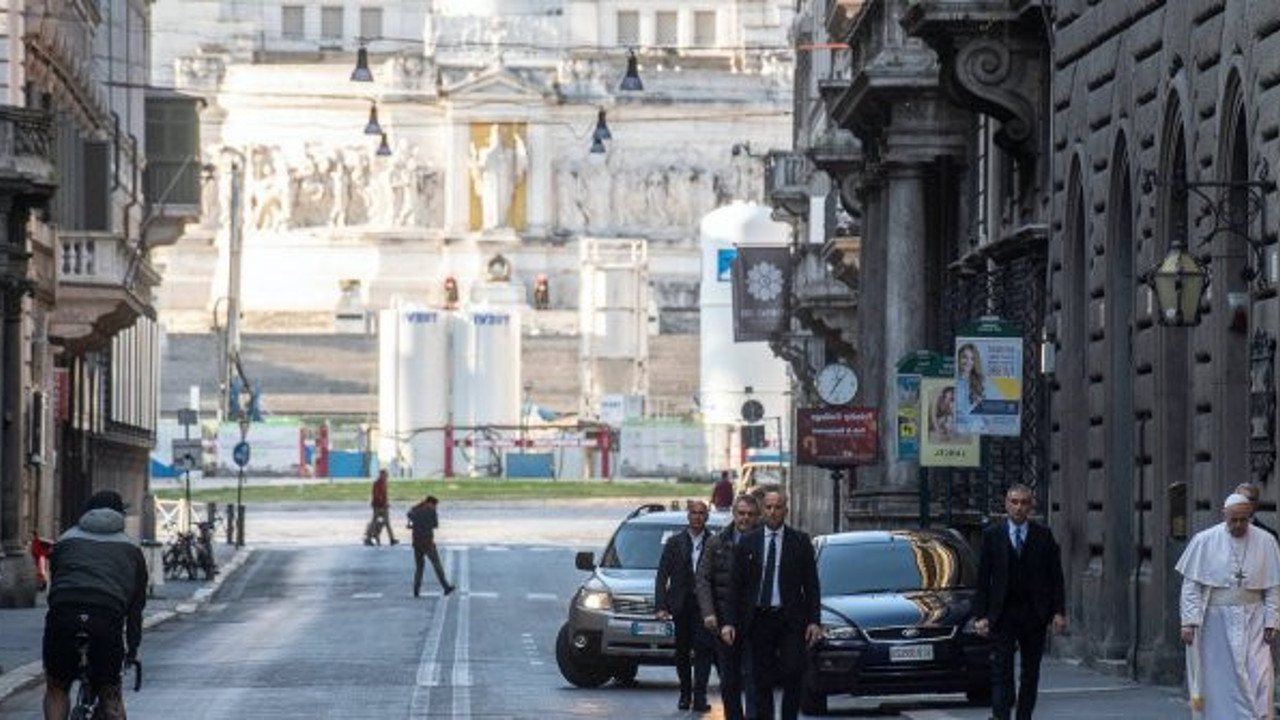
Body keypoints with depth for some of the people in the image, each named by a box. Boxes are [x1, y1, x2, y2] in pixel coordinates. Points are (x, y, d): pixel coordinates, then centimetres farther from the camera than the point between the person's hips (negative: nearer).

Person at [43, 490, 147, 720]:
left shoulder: (66, 540, 29)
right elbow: (136, 605, 26)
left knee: (56, 688, 18)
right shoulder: (131, 549, 27)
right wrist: (132, 649, 31)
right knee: (110, 693, 15)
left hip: (63, 615, 0)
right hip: (107, 620, 0)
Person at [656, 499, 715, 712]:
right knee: (682, 652, 8)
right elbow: (662, 575, 5)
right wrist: (661, 606, -5)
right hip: (681, 605, 2)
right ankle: (685, 694, 20)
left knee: (703, 649, -12)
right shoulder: (675, 543, 8)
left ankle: (699, 696, -13)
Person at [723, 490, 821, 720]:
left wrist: (814, 621, -5)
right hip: (758, 620, 1)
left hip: (790, 620, -1)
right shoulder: (747, 543, 7)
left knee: (793, 673, -10)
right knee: (762, 681, 3)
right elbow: (736, 586, 7)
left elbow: (811, 585, 4)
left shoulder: (801, 542, 5)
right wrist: (729, 622, -2)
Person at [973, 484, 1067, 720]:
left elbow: (1056, 576, 4)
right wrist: (980, 615, -6)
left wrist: (1059, 612, -4)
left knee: (1031, 671, 6)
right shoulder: (992, 535, 3)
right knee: (1001, 669, -9)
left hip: (1034, 614, 1)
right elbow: (982, 578, 2)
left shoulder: (1043, 536, 4)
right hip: (1003, 614, -1)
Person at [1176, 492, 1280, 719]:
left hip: (1251, 623, 0)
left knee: (1258, 677, -11)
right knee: (1218, 681, 3)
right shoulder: (1204, 541, -3)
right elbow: (1191, 585, -3)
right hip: (1215, 622, 0)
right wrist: (1189, 622, -10)